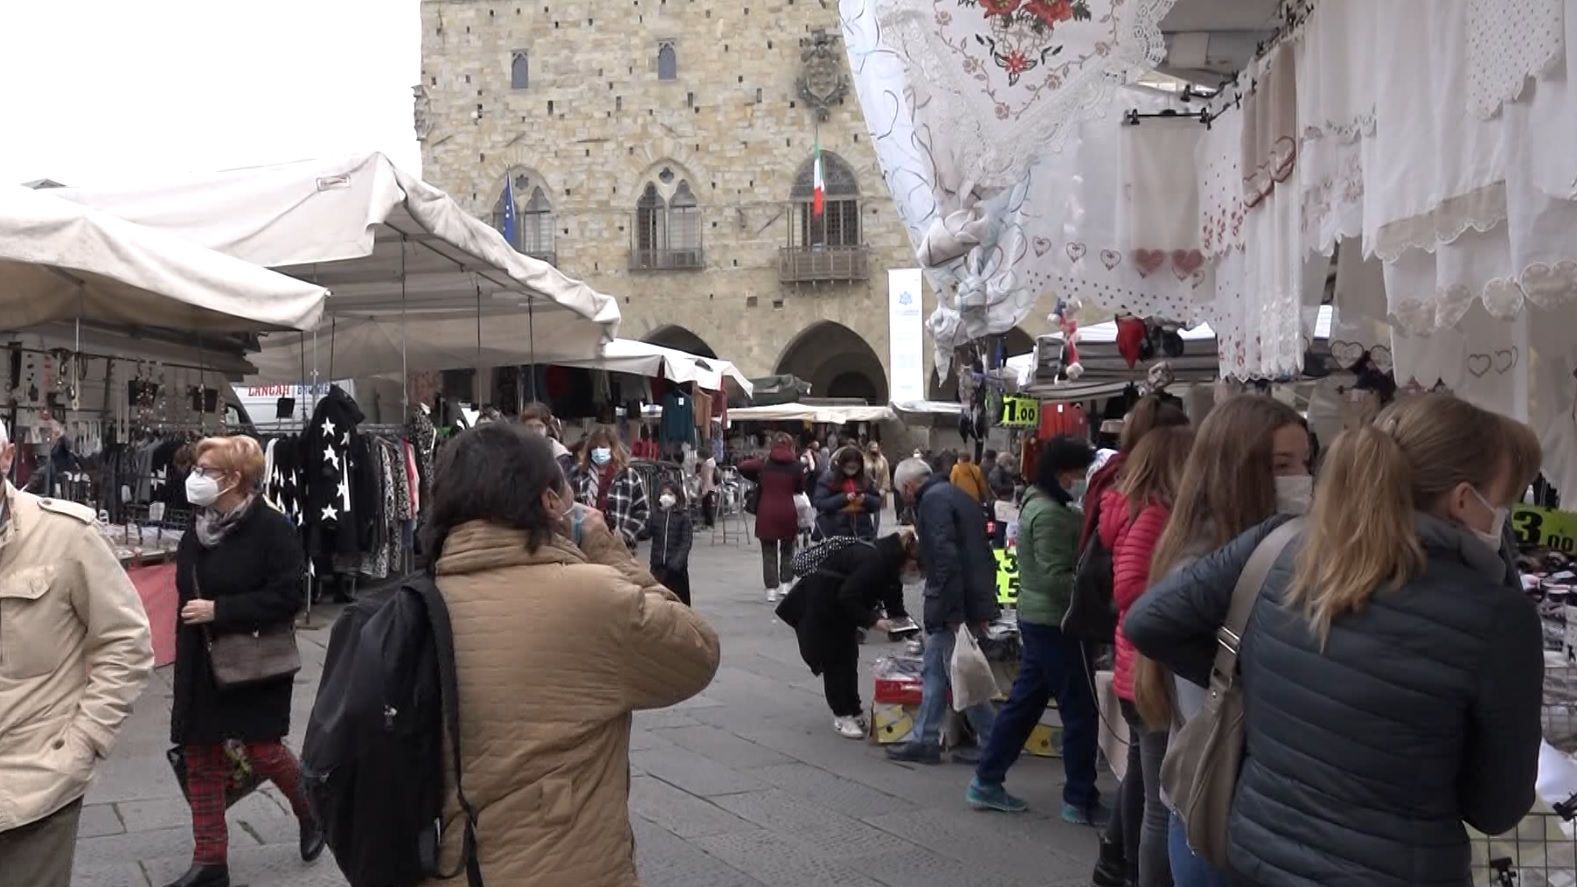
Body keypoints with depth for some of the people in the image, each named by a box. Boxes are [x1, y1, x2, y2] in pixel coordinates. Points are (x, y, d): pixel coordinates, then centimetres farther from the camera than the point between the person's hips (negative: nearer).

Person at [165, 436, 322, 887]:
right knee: (201, 762, 8)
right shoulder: (198, 533, 9)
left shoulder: (271, 528, -15)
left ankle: (312, 812, 30)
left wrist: (219, 610, -23)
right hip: (201, 668, 7)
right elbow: (188, 598, 19)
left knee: (263, 752, 1)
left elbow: (289, 596, -21)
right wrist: (185, 664, 16)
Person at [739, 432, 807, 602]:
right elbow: (801, 488, 2)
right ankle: (786, 583, 15)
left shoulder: (764, 462, 2)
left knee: (769, 552, 6)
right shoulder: (796, 465, -1)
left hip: (766, 513, 0)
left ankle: (771, 589, 1)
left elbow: (742, 467, -3)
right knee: (787, 549, 19)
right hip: (787, 513, 0)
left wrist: (756, 480, 8)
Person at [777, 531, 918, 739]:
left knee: (849, 658, 11)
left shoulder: (891, 560, -6)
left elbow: (893, 594, 4)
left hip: (841, 605, 9)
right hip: (822, 603, -9)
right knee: (835, 659, -5)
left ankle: (853, 712, 18)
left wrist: (899, 617, -11)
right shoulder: (877, 560, -33)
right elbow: (847, 597, -32)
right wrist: (873, 621, -31)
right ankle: (842, 716, 3)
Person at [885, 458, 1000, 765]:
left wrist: (954, 614, -23)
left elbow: (946, 557, -23)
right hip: (972, 601, 10)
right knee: (933, 672, 15)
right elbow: (977, 551, 19)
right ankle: (925, 741, 20)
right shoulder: (956, 494, 17)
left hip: (954, 607, -10)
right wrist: (981, 609, 21)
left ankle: (994, 745, 8)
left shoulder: (933, 500, -13)